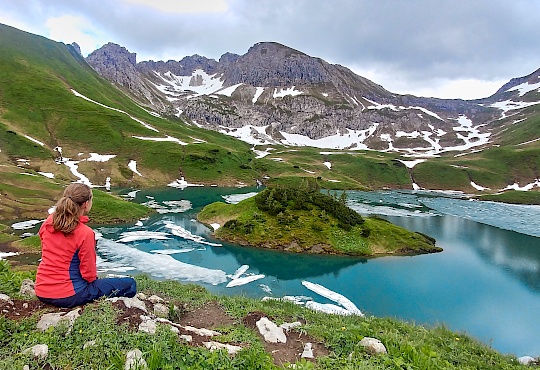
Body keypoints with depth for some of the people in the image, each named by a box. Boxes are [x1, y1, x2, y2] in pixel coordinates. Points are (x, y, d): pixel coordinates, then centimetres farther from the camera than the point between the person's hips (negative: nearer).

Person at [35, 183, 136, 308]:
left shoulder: (47, 223, -3)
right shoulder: (85, 233, -23)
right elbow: (89, 273, -16)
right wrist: (93, 279, 8)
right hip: (68, 296, -8)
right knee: (130, 284, -4)